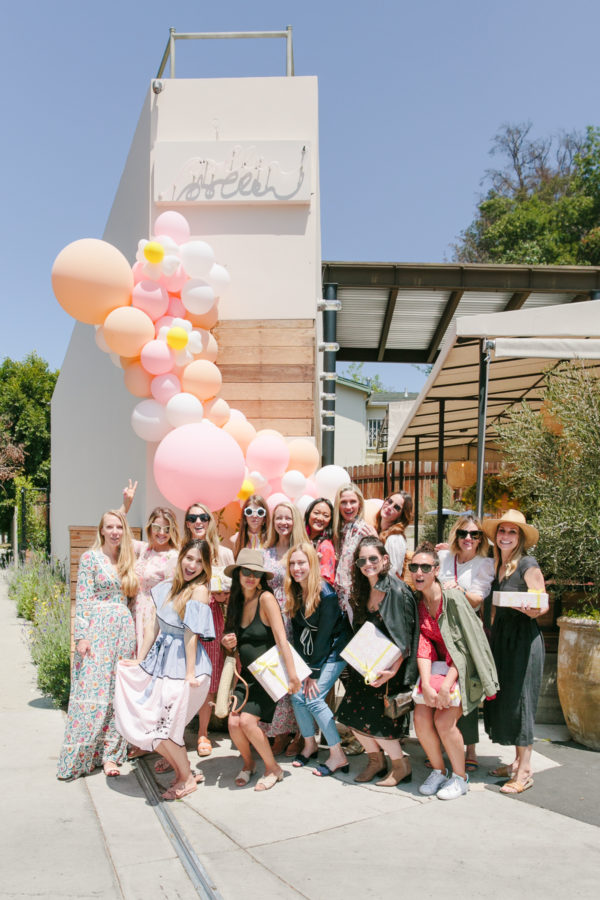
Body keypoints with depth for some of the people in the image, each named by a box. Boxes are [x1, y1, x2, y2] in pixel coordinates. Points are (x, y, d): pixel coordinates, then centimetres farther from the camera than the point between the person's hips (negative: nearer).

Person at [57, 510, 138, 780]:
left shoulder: (128, 560, 13)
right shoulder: (90, 558, -1)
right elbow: (82, 599, -6)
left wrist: (134, 633, 10)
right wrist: (81, 635, -13)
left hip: (124, 631, 5)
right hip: (98, 630, -5)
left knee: (118, 692, 4)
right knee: (93, 691, -6)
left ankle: (109, 753, 11)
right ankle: (79, 757, 3)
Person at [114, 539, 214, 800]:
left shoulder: (199, 590, -13)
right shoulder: (169, 587, 8)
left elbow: (191, 635, -17)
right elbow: (155, 627, 12)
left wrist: (190, 674, -17)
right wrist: (140, 660, 13)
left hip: (184, 664, -8)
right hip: (161, 660, 8)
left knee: (163, 726, -6)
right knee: (140, 718, 8)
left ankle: (187, 778, 18)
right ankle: (179, 766, 25)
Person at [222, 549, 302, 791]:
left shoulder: (266, 599, -15)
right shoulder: (238, 602, 5)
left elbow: (281, 639, -20)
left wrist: (293, 675, -24)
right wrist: (228, 643, -3)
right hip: (247, 674, 6)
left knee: (247, 720, -18)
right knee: (233, 722, -9)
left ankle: (273, 768, 7)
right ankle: (248, 763, 22)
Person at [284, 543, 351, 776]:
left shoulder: (326, 594, -24)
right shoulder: (294, 592, -3)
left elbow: (324, 634, -21)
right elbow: (297, 630, 2)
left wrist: (314, 672, -16)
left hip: (333, 650, -7)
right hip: (311, 652, 7)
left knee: (313, 698, -15)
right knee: (297, 696, -1)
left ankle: (338, 756, -3)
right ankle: (310, 745, 20)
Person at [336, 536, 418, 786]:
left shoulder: (397, 591, -16)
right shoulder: (362, 592, 6)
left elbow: (404, 637, -19)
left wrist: (392, 670, -25)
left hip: (389, 667, -7)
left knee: (373, 717, -9)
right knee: (351, 714, 3)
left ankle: (401, 764, 14)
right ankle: (376, 759, 26)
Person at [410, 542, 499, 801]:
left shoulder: (453, 598, -18)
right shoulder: (415, 602, -1)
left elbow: (464, 647, -19)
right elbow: (422, 646, -8)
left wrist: (446, 685, -25)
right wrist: (426, 685, -21)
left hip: (462, 669, -5)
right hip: (436, 667, 5)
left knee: (444, 720, -18)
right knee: (421, 719, -12)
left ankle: (460, 777, 6)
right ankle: (438, 771, 13)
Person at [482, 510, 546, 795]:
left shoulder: (528, 565, -9)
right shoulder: (496, 565, 11)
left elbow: (540, 607, -11)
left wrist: (529, 608, -30)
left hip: (523, 636, -7)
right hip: (500, 635, 7)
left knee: (518, 699, -4)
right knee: (502, 698, 9)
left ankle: (524, 771, 5)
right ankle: (517, 761, 21)